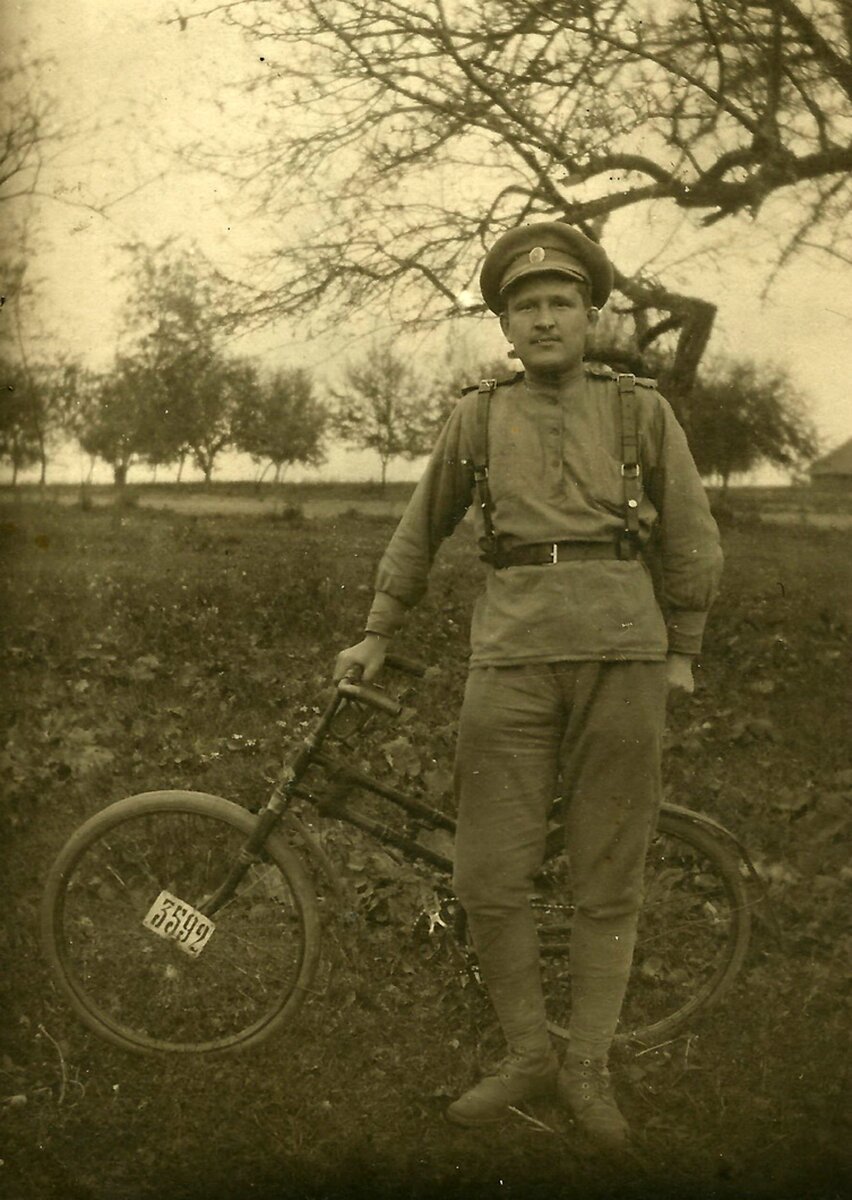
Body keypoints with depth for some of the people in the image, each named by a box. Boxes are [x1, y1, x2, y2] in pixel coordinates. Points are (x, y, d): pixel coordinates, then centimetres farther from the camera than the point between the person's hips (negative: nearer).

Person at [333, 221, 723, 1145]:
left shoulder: (641, 411, 9)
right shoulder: (477, 419, 11)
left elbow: (692, 539, 13)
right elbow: (420, 532, 22)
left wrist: (680, 652, 11)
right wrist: (376, 636, 24)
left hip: (621, 650, -1)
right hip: (511, 653, 1)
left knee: (608, 878, 3)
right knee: (489, 878, -2)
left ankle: (588, 1069, 16)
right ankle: (525, 1057, 16)